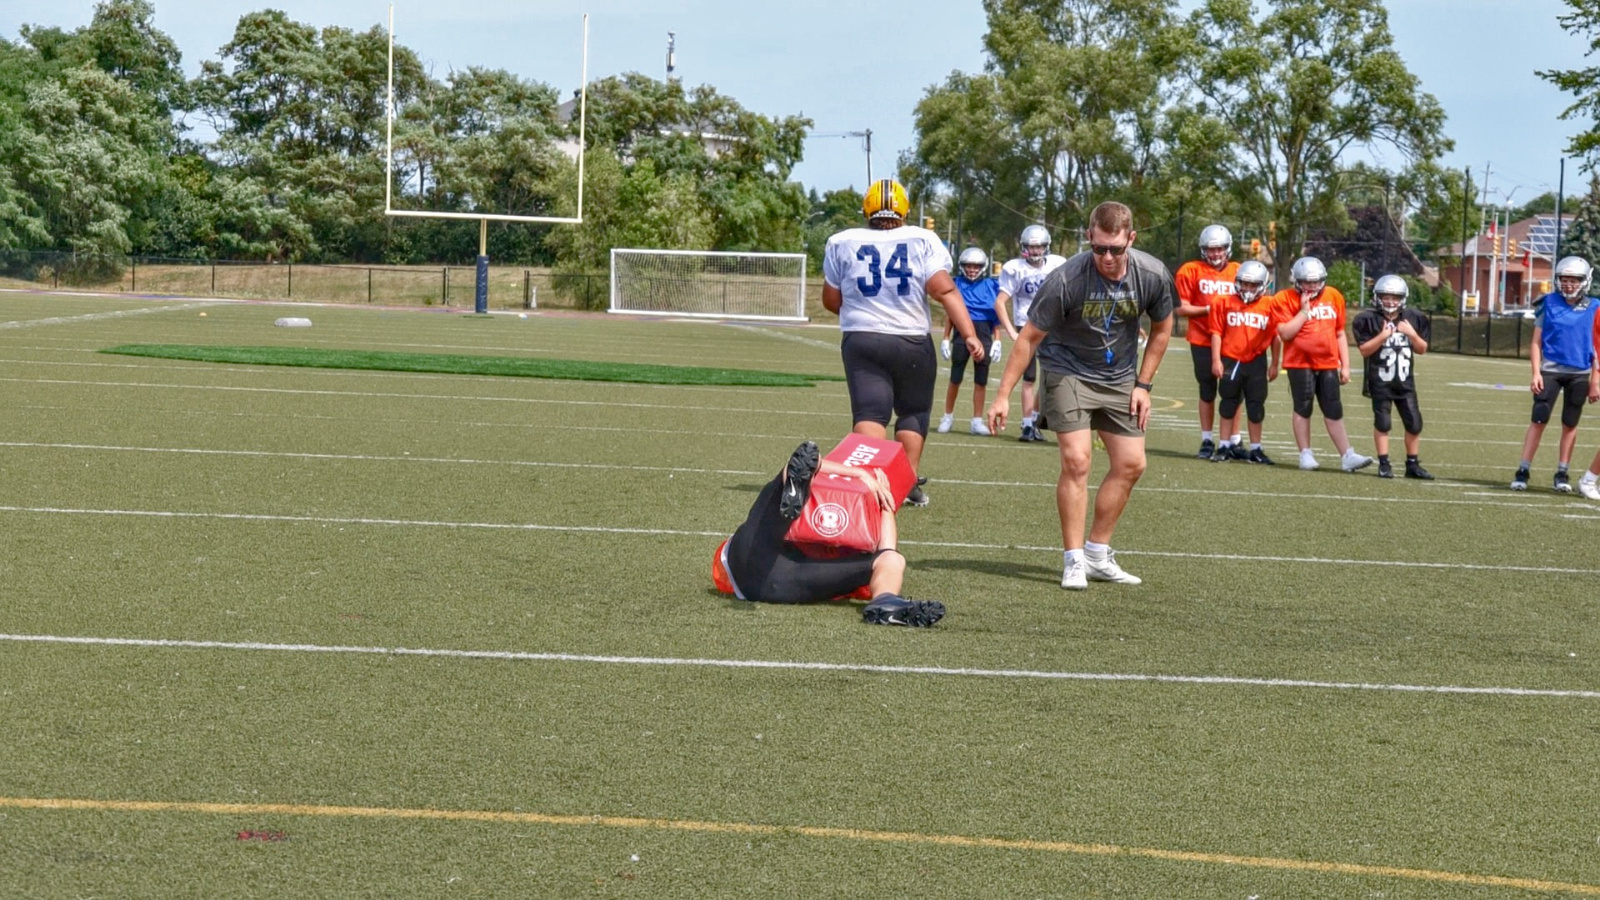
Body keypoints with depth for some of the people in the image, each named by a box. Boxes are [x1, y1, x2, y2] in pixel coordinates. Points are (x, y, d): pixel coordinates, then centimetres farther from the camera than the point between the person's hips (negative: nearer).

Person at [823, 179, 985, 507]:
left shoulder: (842, 244, 3)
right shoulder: (922, 241, -3)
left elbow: (831, 300, 11)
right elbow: (944, 290, -12)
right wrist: (970, 335, -12)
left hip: (861, 341, 0)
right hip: (912, 343, 0)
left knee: (870, 414, -2)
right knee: (913, 412, 16)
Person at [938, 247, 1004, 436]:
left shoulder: (990, 286, 5)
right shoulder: (957, 285, 4)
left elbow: (996, 317, 7)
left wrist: (997, 341, 2)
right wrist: (945, 339, 5)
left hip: (984, 337, 1)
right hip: (961, 335, -1)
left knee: (981, 381, 3)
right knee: (955, 379, 3)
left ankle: (977, 421, 10)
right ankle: (948, 416, 17)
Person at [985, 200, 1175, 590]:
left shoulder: (1153, 276, -17)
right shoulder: (1066, 280, -28)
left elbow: (1161, 330, 3)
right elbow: (1029, 338, -18)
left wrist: (1143, 385, 1)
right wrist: (1004, 395, -18)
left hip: (1119, 378, 5)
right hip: (1067, 371, -4)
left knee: (1131, 464, 3)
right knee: (1077, 460, -17)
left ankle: (1097, 553, 16)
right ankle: (1073, 561, -8)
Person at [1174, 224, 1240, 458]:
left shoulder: (1238, 272, 6)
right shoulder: (1191, 272, -2)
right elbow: (1181, 308, -4)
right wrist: (1207, 310, -16)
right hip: (1203, 342, -2)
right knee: (1207, 391, 6)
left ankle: (1234, 440, 13)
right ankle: (1207, 441, 15)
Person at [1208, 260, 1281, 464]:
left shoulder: (1270, 306, -3)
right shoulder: (1225, 303, -2)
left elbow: (1276, 337, 3)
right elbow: (1217, 332, 0)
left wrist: (1274, 364, 4)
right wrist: (1216, 360, -3)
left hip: (1256, 362, 0)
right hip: (1230, 361, 0)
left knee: (1256, 406, 6)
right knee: (1229, 403, 10)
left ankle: (1255, 449, 15)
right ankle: (1225, 447, 19)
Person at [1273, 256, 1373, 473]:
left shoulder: (1333, 297, 6)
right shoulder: (1285, 300, -5)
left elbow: (1340, 334, 11)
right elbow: (1286, 333, -15)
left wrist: (1345, 365, 9)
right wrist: (1304, 310, -16)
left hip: (1328, 364, 3)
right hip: (1300, 363, -3)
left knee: (1334, 411, 3)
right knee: (1303, 408, 3)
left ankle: (1347, 456, 3)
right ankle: (1306, 455, 12)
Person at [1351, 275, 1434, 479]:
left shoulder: (1413, 319, 4)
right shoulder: (1368, 320, -8)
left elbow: (1422, 350, 7)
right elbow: (1364, 350, -11)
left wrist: (1412, 334, -10)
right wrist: (1382, 336, -21)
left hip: (1405, 381, 4)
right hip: (1380, 381, -4)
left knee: (1414, 423, 4)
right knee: (1383, 422, -4)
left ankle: (1413, 464, 15)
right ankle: (1384, 464, 5)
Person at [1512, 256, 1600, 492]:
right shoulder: (1549, 303, -1)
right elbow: (1536, 342, 2)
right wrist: (1536, 372, -7)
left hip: (1580, 374, 1)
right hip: (1550, 370, -1)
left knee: (1570, 424, 7)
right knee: (1538, 421, -6)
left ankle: (1562, 473, 16)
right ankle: (1523, 471, -4)